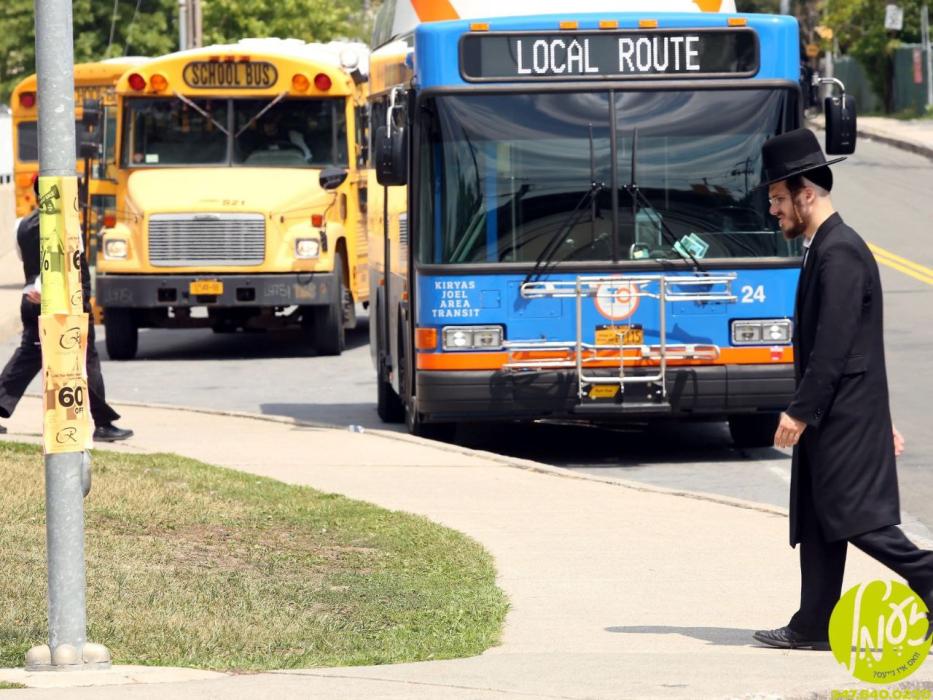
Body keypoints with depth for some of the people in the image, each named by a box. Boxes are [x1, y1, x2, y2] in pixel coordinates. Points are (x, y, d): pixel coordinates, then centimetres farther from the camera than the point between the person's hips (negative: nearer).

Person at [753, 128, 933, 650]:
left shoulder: (840, 252, -17)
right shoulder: (826, 247, 16)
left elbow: (834, 346, -22)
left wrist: (800, 411, -20)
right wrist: (867, 416, 23)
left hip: (845, 412, -10)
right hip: (831, 414, 10)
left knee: (855, 517, -10)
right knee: (816, 521, 10)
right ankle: (815, 626, 12)